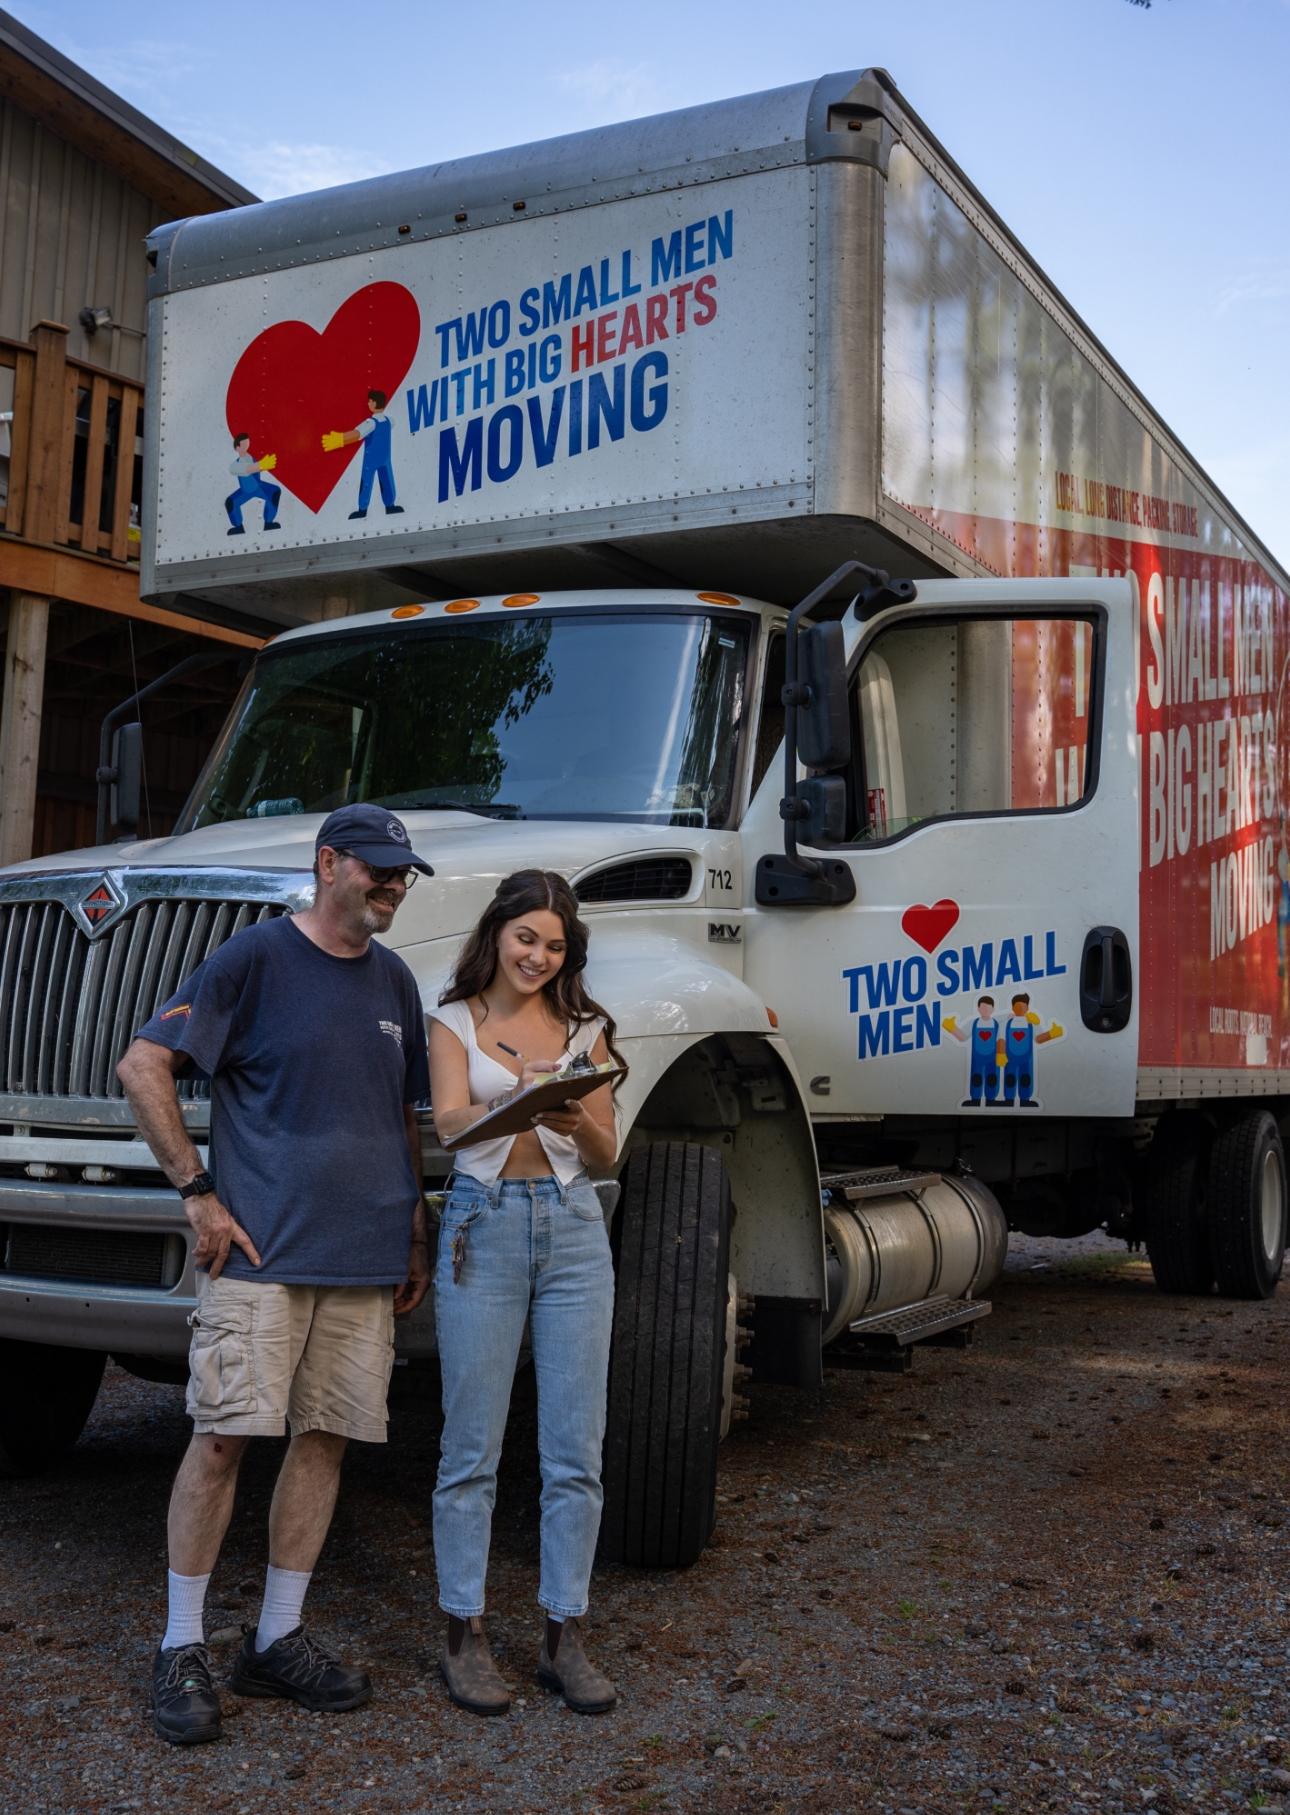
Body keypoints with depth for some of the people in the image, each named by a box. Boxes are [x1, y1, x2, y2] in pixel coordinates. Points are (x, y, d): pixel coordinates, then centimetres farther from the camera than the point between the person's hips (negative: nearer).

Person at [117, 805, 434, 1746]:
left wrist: (417, 1236, 16)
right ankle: (182, 1645, 9)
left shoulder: (393, 979, 14)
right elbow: (143, 1067, -8)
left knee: (326, 1437, 8)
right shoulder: (256, 956, -4)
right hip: (263, 1246, -5)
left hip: (366, 1256, 6)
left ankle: (278, 1638, 19)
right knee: (222, 1435, -5)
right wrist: (199, 1191, -11)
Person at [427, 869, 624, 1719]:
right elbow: (450, 1123, -12)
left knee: (576, 1450, 3)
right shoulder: (457, 1021, 5)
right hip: (485, 1225, -2)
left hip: (573, 1230, 2)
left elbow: (608, 1153, 6)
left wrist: (578, 1120, -17)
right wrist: (519, 1102, -33)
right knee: (472, 1449, 3)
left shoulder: (585, 1028, 11)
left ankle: (565, 1634, 15)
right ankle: (465, 1632, 15)